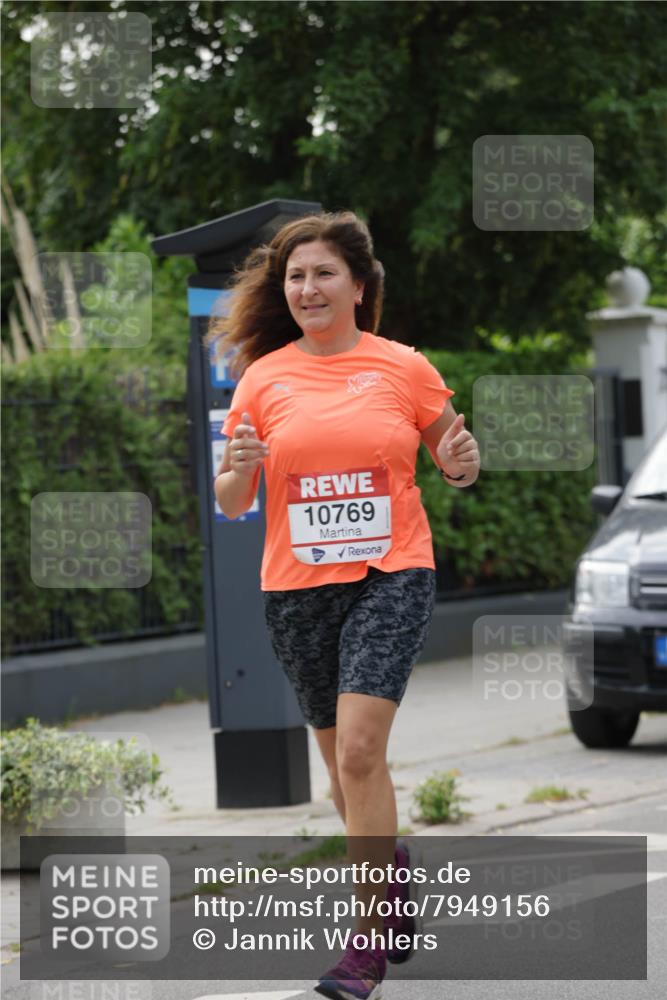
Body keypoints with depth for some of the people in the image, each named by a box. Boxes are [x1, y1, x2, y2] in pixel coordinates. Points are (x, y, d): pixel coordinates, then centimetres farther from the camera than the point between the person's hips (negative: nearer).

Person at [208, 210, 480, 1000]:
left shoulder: (404, 367, 0)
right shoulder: (263, 377, 4)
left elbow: (453, 462, 12)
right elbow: (230, 503, 7)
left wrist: (461, 463, -12)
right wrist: (239, 472, -16)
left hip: (391, 577, -3)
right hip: (296, 587, 3)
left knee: (359, 749, -17)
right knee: (340, 757, 13)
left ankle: (371, 936, -10)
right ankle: (398, 883, 37)